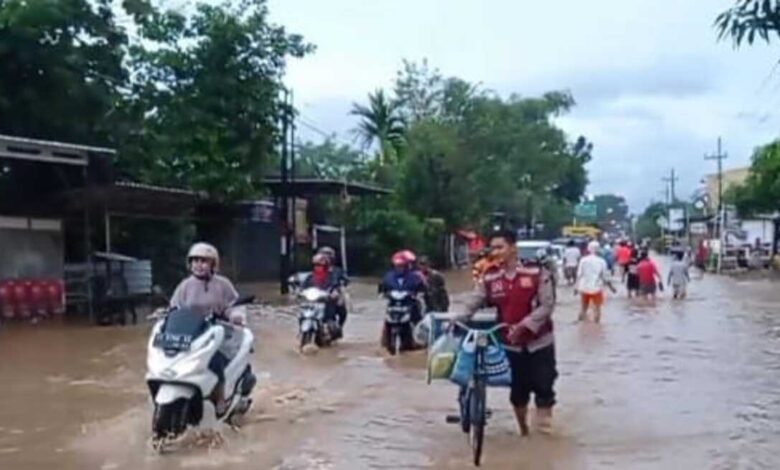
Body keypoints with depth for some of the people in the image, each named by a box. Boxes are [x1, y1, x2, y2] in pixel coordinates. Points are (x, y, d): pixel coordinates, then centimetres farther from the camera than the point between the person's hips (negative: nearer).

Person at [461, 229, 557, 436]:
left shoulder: (537, 273, -12)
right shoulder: (489, 278, -3)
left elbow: (547, 305, -14)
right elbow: (473, 303, -5)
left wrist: (523, 325, -24)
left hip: (539, 341, -3)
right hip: (511, 344, 3)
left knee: (544, 388, 1)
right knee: (517, 391, 13)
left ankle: (545, 429, 14)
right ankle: (523, 431, 30)